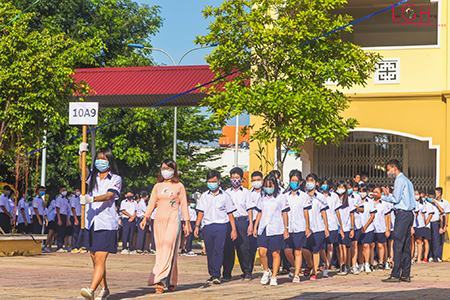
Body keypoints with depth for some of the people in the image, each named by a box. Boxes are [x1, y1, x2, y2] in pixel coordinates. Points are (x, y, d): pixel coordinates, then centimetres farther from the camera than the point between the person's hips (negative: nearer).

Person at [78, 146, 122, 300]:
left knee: (100, 259, -15)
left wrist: (91, 199, -31)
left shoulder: (116, 179, 2)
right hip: (91, 222, 6)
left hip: (106, 223, -6)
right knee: (95, 259, 13)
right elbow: (82, 167, -3)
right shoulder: (93, 176, 17)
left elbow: (109, 195, -14)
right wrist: (82, 153, -20)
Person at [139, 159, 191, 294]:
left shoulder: (179, 186, 7)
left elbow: (184, 205, 6)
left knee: (168, 248, -16)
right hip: (159, 220, 4)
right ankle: (170, 282, 4)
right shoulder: (157, 186, 14)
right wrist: (145, 218, -3)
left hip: (173, 220, -4)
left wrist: (187, 222, 1)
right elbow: (152, 203, 10)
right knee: (160, 250, -1)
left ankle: (160, 280, -24)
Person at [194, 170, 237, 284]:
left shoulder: (225, 196, 6)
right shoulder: (204, 196, 13)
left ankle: (216, 275, -15)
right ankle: (212, 275, 13)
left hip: (221, 226, -3)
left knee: (218, 250, -13)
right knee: (209, 252, 5)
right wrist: (197, 226, 3)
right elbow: (201, 213, 14)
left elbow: (230, 214, 7)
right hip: (207, 227, 3)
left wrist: (234, 229, 3)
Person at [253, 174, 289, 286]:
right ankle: (266, 271, 14)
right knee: (262, 252, -9)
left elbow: (284, 214, 3)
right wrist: (255, 227, 13)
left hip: (276, 229, -3)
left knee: (275, 253, 0)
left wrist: (286, 229, 2)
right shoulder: (263, 198, 14)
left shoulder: (281, 197, 2)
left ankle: (274, 277, 6)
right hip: (263, 229, 3)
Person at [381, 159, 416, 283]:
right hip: (409, 213, 10)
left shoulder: (399, 180, -9)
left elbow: (396, 199, -14)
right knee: (406, 245, 8)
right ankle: (406, 274, 9)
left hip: (402, 214, -10)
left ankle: (395, 275, -12)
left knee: (398, 245, -10)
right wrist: (389, 194, 14)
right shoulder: (407, 180, 21)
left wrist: (382, 197, -4)